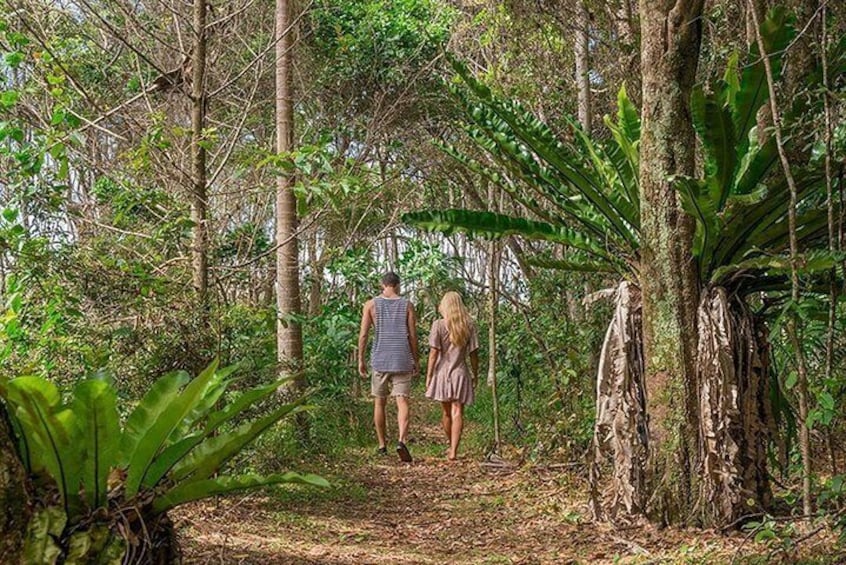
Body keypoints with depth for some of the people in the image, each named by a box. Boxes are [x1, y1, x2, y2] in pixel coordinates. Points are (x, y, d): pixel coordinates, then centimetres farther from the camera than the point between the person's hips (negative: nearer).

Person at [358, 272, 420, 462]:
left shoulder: (371, 304, 2)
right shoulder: (407, 305, 3)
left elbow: (363, 334, -1)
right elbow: (413, 336, 2)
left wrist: (361, 360, 7)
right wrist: (416, 360, 11)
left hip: (379, 360, 1)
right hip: (402, 361, -1)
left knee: (379, 402, 13)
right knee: (402, 402, -4)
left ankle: (382, 446, 17)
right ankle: (402, 441, -25)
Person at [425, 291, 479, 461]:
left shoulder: (438, 325, -6)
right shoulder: (469, 326, -1)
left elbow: (434, 353, -8)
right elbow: (474, 353, 1)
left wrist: (429, 375, -2)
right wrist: (475, 374, 13)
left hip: (442, 372, 0)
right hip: (461, 373, 0)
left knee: (446, 412, 15)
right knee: (457, 412, -1)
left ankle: (451, 447, 32)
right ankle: (453, 451, -9)